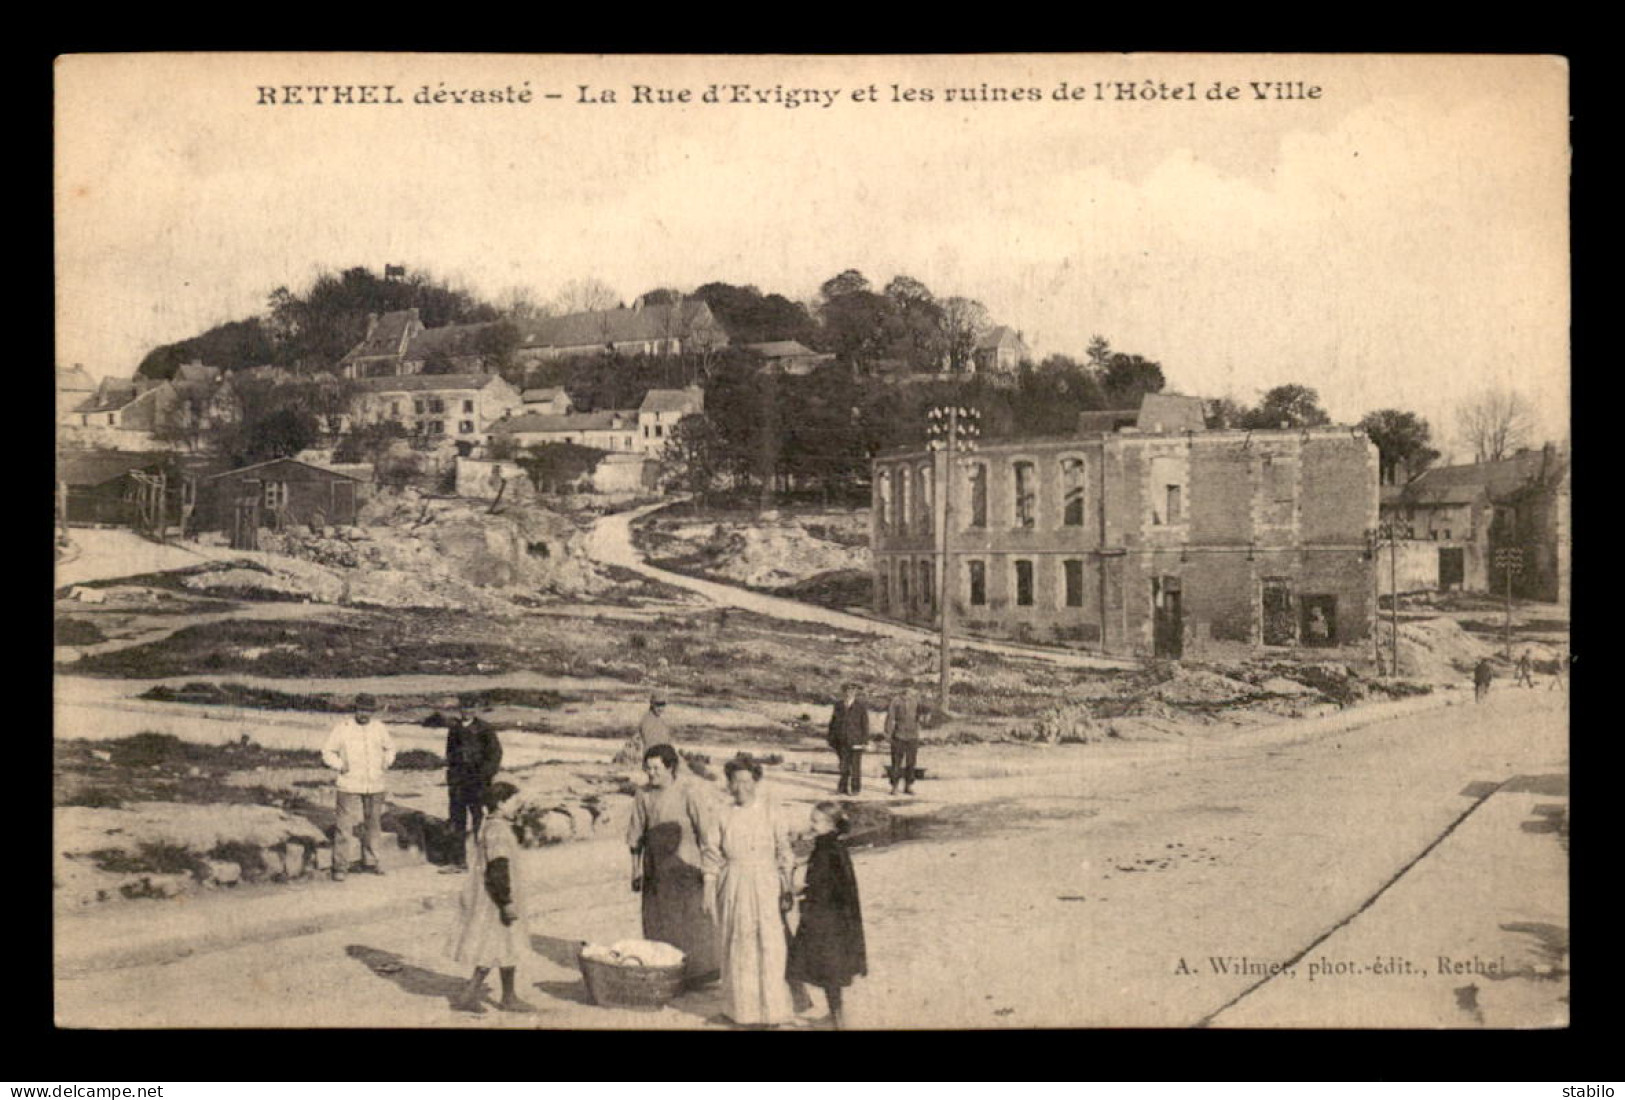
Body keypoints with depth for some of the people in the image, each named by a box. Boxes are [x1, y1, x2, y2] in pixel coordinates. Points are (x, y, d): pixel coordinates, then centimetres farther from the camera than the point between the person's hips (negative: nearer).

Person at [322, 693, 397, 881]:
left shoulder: (380, 728, 7)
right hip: (350, 786, -4)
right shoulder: (342, 728, -4)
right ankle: (340, 867, -5)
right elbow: (327, 752, 2)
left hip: (375, 787, 4)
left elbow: (390, 747, 24)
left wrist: (387, 761, 5)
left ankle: (369, 862, 25)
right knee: (346, 826, -10)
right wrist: (340, 765, -14)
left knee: (373, 825, 12)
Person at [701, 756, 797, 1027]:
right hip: (733, 888, 1)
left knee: (770, 945, -4)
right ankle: (740, 1008, 18)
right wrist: (708, 895, 4)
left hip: (766, 885, -1)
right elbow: (711, 859, 6)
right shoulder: (722, 817, 2)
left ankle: (772, 1008, 4)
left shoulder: (770, 812, -1)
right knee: (737, 947, 6)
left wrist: (787, 888, -3)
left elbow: (784, 853, 1)